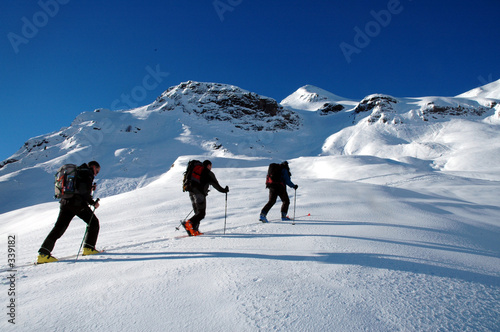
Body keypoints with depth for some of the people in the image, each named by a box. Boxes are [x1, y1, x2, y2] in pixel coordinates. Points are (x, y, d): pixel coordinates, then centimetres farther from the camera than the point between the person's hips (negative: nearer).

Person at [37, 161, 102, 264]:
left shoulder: (77, 171, 24)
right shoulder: (87, 172, -3)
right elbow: (84, 192, -14)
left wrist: (89, 188, 25)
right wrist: (93, 203, -7)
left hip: (65, 202, 8)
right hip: (78, 203, -8)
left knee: (59, 228, 6)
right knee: (94, 222, 9)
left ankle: (43, 252, -1)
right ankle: (89, 248, 7)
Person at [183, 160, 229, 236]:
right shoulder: (209, 173, 3)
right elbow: (215, 184, 0)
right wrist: (223, 190, 11)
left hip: (192, 193, 8)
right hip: (199, 194, -8)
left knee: (198, 213, 12)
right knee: (201, 213, -8)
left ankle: (194, 230, 2)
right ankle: (188, 223, -26)